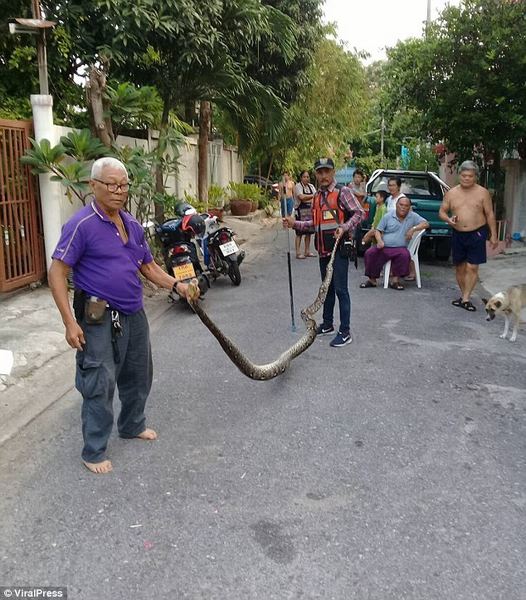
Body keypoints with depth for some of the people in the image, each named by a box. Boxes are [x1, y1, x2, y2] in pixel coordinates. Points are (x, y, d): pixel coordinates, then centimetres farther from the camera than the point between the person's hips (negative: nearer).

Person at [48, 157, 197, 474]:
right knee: (100, 385, 0)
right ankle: (94, 451, 16)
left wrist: (176, 285, 0)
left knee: (138, 376, 20)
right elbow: (57, 273, -15)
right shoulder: (82, 224, -15)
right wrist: (70, 322, -21)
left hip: (134, 314, 8)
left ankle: (133, 425, 42)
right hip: (98, 317, -7)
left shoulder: (133, 224, 8)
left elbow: (148, 265, 17)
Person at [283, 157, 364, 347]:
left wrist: (344, 228, -24)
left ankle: (345, 332, -2)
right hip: (323, 249, 8)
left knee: (340, 289, -8)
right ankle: (327, 324, 30)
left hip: (339, 248, -8)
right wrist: (295, 224, 11)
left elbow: (359, 213, -11)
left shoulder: (342, 192, -6)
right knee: (327, 288, 17)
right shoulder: (317, 196, 16)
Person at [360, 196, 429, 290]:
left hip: (400, 248, -1)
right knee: (369, 253, -23)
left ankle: (395, 280, -18)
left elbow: (426, 224, 0)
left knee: (405, 255, -33)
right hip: (384, 247, 1)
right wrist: (379, 241, -13)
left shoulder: (413, 216, 7)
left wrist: (413, 229, -15)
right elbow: (378, 230, 8)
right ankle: (372, 280, -8)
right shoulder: (388, 216, 6)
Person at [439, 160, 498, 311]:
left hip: (477, 234, -3)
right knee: (460, 267, 9)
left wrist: (493, 235, -2)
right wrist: (448, 219, -14)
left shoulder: (483, 193, -1)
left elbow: (490, 214, 1)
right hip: (457, 235, 3)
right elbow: (442, 211, 9)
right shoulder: (451, 193, 4)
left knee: (472, 267, -7)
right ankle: (463, 295, 23)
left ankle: (465, 299, -3)